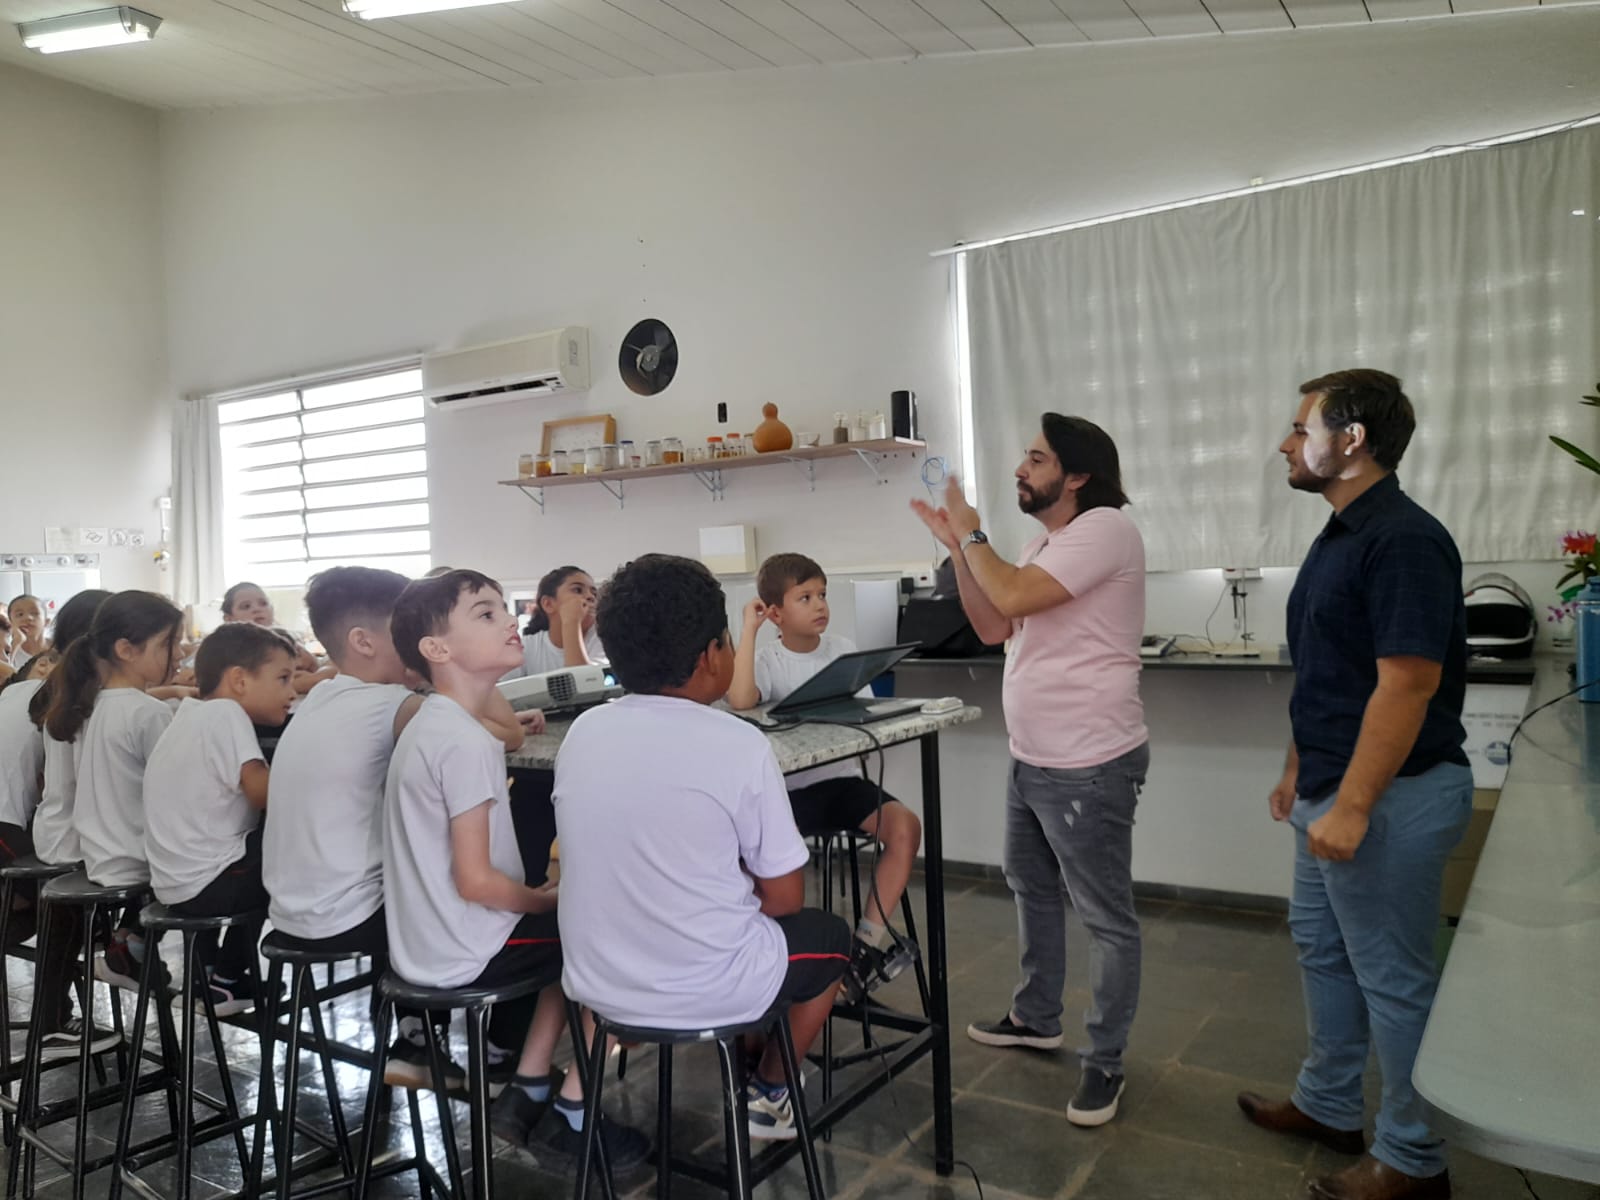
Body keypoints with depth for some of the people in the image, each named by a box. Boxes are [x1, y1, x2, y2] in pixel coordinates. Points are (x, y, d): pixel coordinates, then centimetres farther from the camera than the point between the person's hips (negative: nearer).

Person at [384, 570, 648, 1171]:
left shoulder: (429, 725, 8)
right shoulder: (467, 742, -24)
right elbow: (475, 880, -25)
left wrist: (538, 896, 9)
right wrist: (549, 899, -7)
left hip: (425, 940, 10)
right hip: (461, 950, -9)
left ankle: (528, 1089, 24)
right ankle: (573, 1119, 10)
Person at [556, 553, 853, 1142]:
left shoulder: (581, 731, -3)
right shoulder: (740, 744, -18)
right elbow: (783, 898, -10)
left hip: (595, 981, 5)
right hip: (706, 990, -5)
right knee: (828, 937, 24)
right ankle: (767, 1094, 31)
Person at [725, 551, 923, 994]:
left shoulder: (844, 649, 4)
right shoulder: (767, 661, -6)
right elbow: (739, 700, -28)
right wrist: (749, 630, -22)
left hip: (842, 777, 3)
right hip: (789, 787, -3)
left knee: (905, 826, -20)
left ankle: (869, 937, -8)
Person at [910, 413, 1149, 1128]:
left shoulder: (1104, 528, -17)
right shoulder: (1046, 542, 14)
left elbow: (1013, 596, -26)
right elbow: (992, 627, 12)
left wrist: (973, 535, -9)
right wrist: (956, 546, 4)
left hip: (1088, 767, -10)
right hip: (1032, 761, 11)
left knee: (1106, 918, 3)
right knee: (1032, 889, 23)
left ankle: (1105, 1061, 17)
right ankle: (1037, 1017, 40)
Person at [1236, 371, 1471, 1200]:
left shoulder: (1402, 540, -20)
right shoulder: (1340, 536, 10)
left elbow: (1406, 685, -25)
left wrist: (1352, 807, -25)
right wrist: (1299, 771, 19)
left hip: (1388, 796, -10)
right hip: (1331, 788, 10)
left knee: (1391, 976, 4)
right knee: (1321, 946, 19)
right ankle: (1327, 1106, 36)